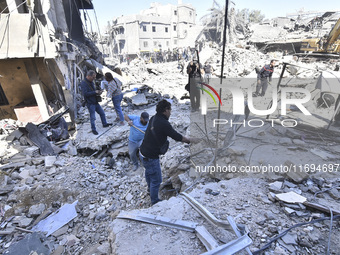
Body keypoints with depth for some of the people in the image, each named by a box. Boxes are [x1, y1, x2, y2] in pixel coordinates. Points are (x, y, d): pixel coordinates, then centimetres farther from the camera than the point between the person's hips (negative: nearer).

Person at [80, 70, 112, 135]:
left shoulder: (91, 82, 9)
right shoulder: (83, 83, -18)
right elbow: (85, 94, -26)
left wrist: (98, 92, 0)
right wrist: (95, 92, -22)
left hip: (95, 102, 9)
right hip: (90, 103, -9)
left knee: (102, 113, 17)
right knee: (92, 117, 0)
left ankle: (105, 124, 35)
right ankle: (93, 129, 15)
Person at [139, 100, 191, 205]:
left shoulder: (153, 118, 1)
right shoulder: (163, 123, -26)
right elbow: (177, 137, -18)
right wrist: (188, 140, -4)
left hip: (143, 152, 10)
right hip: (150, 157, -10)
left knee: (149, 171, 33)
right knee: (156, 180, 9)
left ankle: (150, 188, 59)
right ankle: (155, 201, 29)